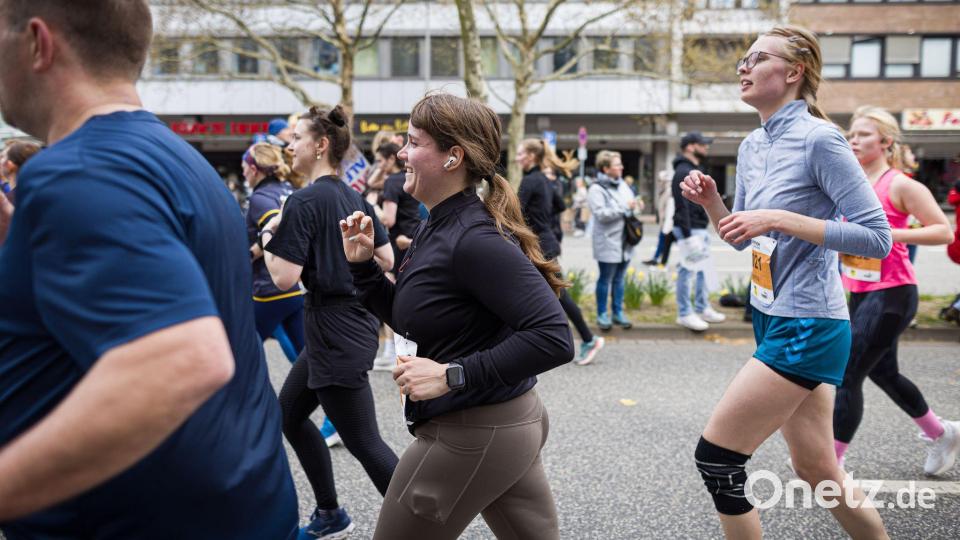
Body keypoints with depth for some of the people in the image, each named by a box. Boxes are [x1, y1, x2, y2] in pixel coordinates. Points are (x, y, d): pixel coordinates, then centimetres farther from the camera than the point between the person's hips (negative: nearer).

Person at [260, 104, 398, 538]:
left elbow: (284, 278, -19)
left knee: (364, 443, -1)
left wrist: (268, 235, -3)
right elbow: (387, 261, 12)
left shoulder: (304, 200, -15)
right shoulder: (355, 199, 9)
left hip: (335, 331, -10)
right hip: (355, 320, 10)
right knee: (289, 413, 21)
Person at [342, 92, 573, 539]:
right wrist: (362, 265, 4)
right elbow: (411, 322, 16)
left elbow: (554, 339, -28)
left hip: (471, 436, -10)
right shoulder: (437, 228, 7)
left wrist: (452, 375, -26)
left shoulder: (473, 239, -23)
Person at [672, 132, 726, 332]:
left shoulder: (695, 170, 17)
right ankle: (685, 314, 2)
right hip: (690, 230, -10)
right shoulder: (683, 172, -14)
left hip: (700, 229, 10)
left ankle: (702, 308, 24)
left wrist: (704, 230, 19)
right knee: (687, 271, -4)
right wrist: (687, 234, -23)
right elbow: (682, 206, -20)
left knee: (702, 270, 15)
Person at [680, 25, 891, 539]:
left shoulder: (819, 138, -15)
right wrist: (710, 200, 0)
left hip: (807, 328, -8)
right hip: (772, 320, 8)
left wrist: (780, 219, -23)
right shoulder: (752, 146, 9)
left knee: (715, 456, -3)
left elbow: (877, 236, -18)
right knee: (817, 471, 18)